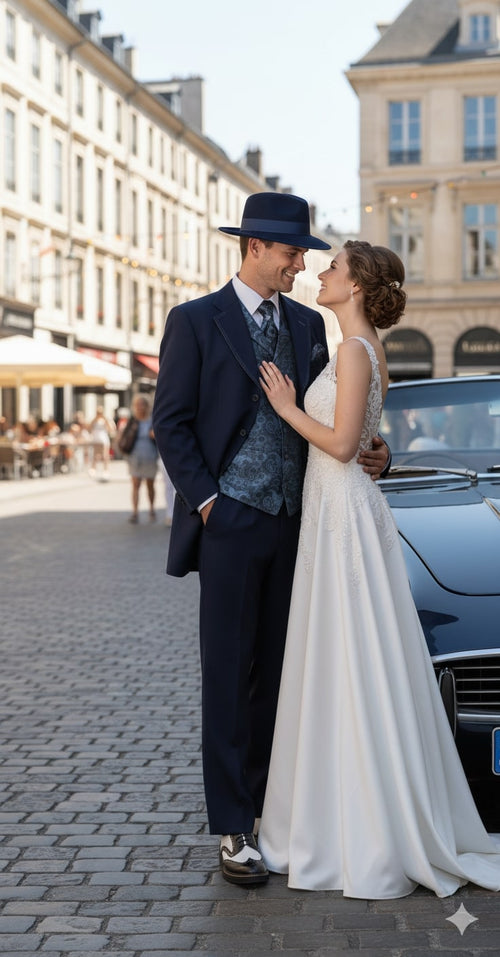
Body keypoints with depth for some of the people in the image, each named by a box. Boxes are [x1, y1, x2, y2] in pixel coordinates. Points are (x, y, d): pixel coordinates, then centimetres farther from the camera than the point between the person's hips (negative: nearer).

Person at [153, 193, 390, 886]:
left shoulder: (308, 325, 13)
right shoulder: (196, 321, -2)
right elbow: (171, 421, -4)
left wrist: (369, 451, -3)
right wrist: (205, 501, -10)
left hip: (295, 522, 5)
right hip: (232, 522, -5)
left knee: (277, 673, 9)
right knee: (229, 676, -1)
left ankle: (271, 804, 19)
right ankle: (234, 830, 5)